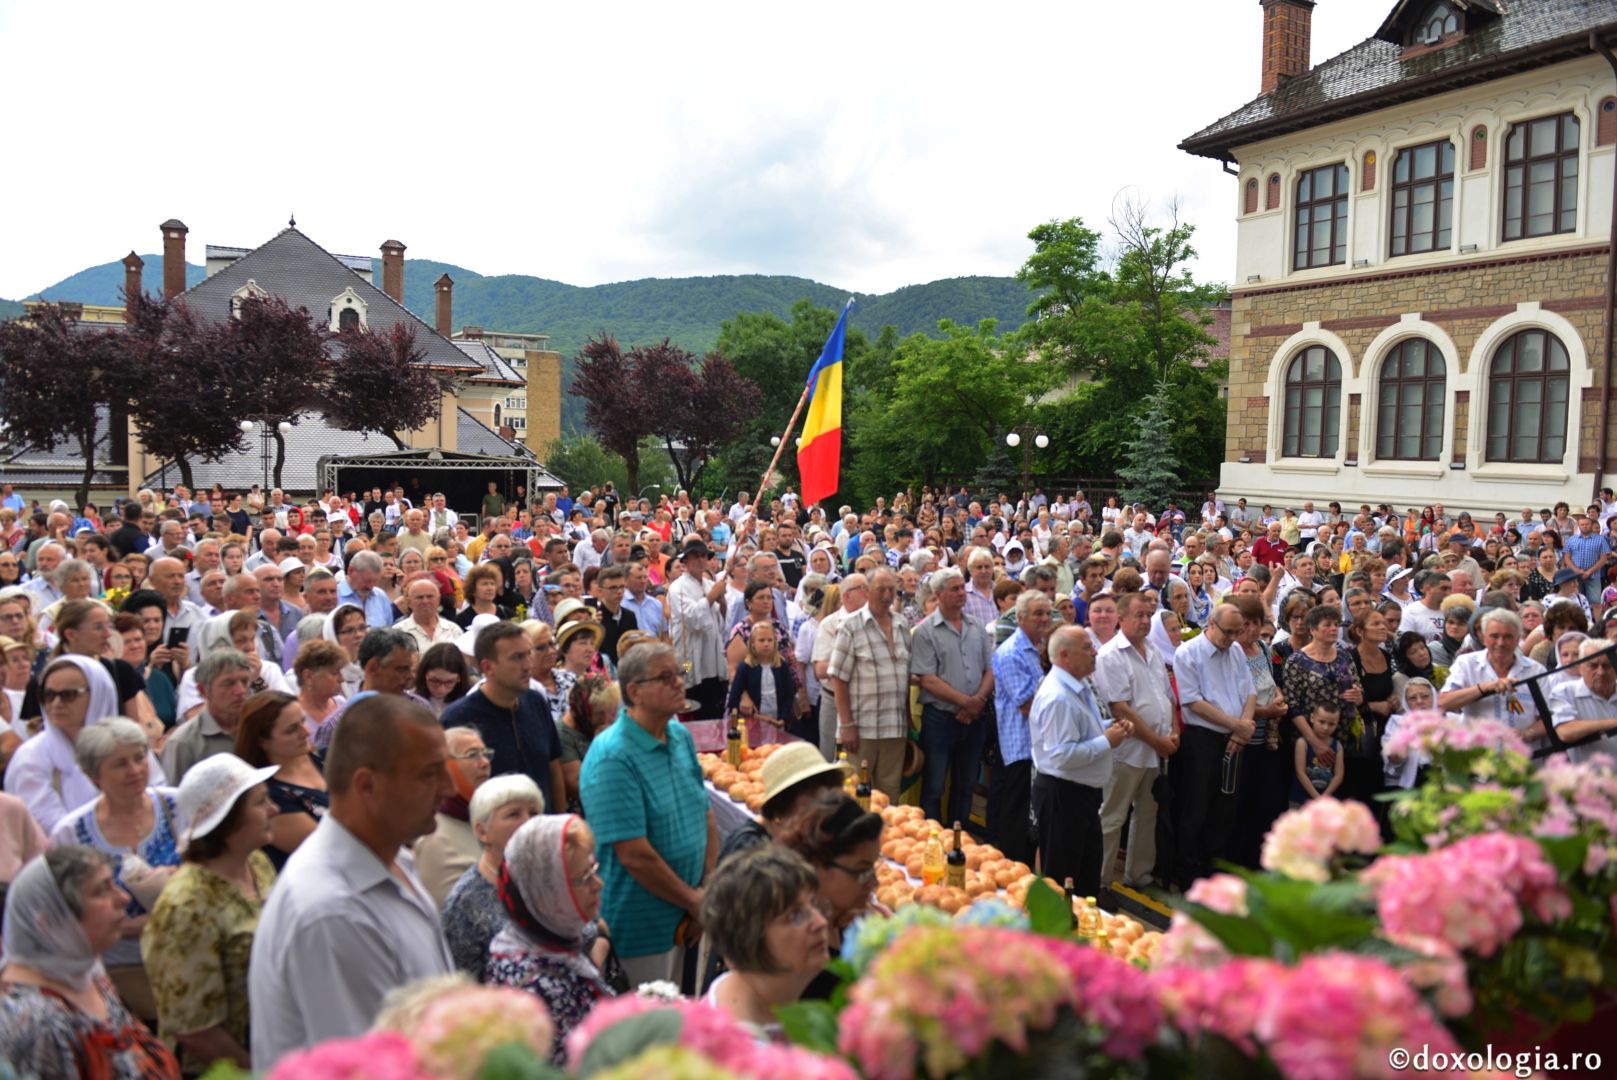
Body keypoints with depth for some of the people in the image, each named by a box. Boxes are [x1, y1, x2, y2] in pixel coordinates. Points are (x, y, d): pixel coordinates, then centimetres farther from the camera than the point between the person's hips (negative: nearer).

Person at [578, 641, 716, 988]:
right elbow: (635, 856, -24)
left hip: (685, 919, 7)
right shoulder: (612, 758, -21)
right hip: (641, 929, -7)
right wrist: (695, 902, -14)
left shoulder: (681, 736, 4)